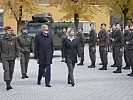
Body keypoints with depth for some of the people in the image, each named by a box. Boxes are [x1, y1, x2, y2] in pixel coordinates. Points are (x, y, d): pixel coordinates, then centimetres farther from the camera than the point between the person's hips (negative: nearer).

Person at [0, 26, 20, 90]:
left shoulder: (14, 39, 4)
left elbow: (17, 48, 7)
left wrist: (18, 56, -4)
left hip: (12, 57, 2)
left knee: (11, 71, 7)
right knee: (6, 70, -15)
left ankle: (9, 83, 23)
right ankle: (7, 84, -20)